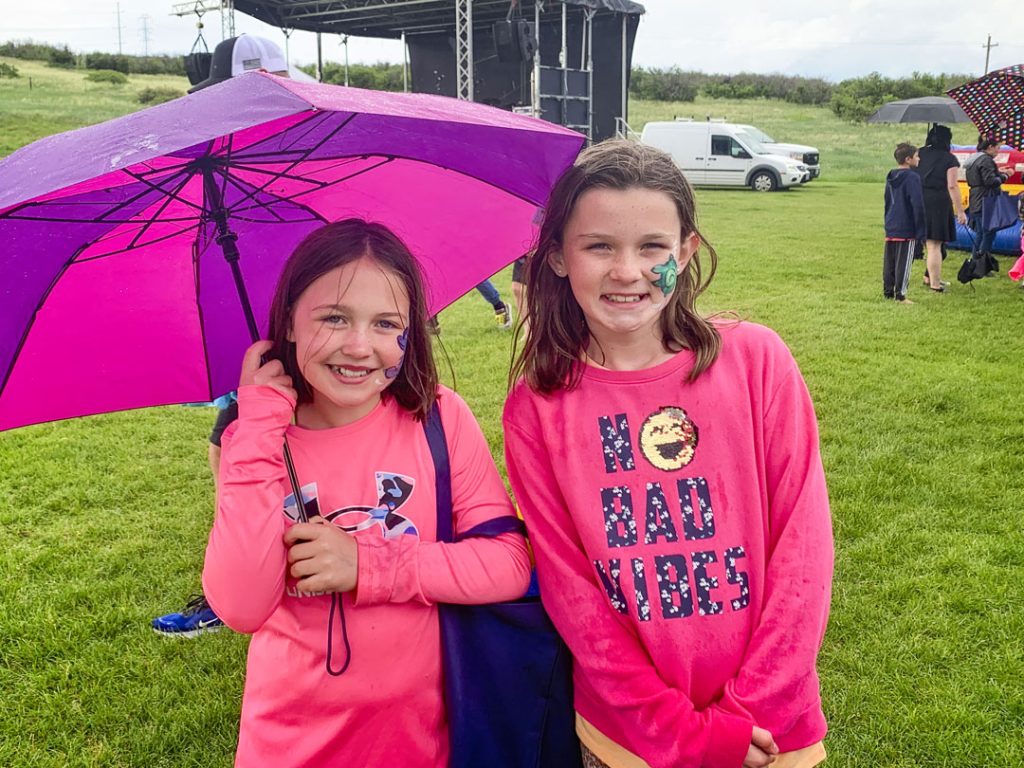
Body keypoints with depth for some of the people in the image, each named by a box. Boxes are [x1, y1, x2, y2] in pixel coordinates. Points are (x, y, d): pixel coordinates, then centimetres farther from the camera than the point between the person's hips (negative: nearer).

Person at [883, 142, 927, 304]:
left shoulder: (890, 177, 10)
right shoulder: (912, 178, -14)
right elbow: (918, 205, -16)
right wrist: (920, 231, -12)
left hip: (891, 228, 7)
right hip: (907, 229, -7)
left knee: (889, 261, 11)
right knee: (903, 262, -3)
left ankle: (888, 291, 17)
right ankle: (900, 295, -2)